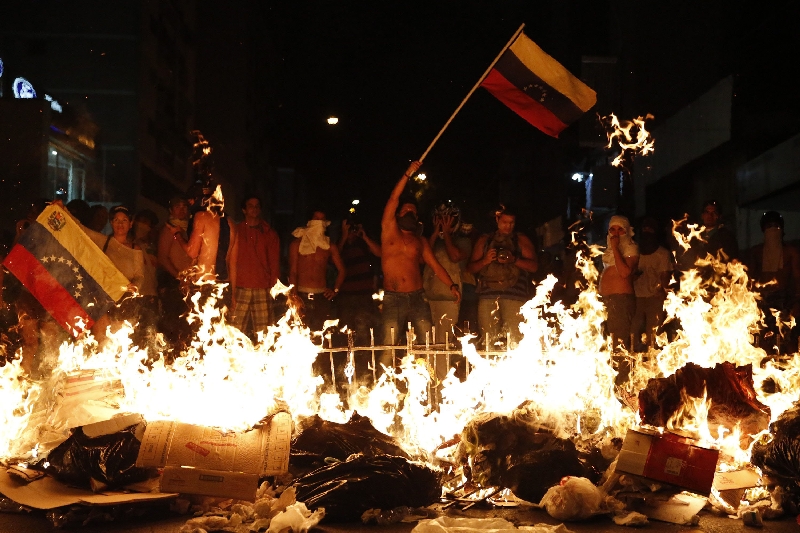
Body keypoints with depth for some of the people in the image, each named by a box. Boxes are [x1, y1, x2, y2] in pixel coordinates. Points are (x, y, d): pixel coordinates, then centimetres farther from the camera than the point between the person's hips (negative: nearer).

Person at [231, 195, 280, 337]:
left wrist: (274, 286, 2)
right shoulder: (236, 231, 13)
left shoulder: (270, 233, 15)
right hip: (241, 288, -1)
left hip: (263, 289, 1)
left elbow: (274, 261, 12)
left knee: (262, 331, -5)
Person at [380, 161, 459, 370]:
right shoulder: (389, 232, 8)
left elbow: (435, 265, 9)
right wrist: (408, 174, -3)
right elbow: (393, 199, -1)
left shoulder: (421, 241, 16)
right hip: (393, 300, -3)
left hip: (418, 299, 3)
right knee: (389, 348, -8)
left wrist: (451, 285, -5)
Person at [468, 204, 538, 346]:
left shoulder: (522, 240, 15)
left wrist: (514, 260, -10)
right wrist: (485, 261, -2)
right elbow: (471, 267, 18)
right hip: (488, 294, 2)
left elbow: (534, 266, 5)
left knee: (514, 338, -12)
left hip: (514, 295, -2)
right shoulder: (484, 241, 21)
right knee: (487, 338, -6)